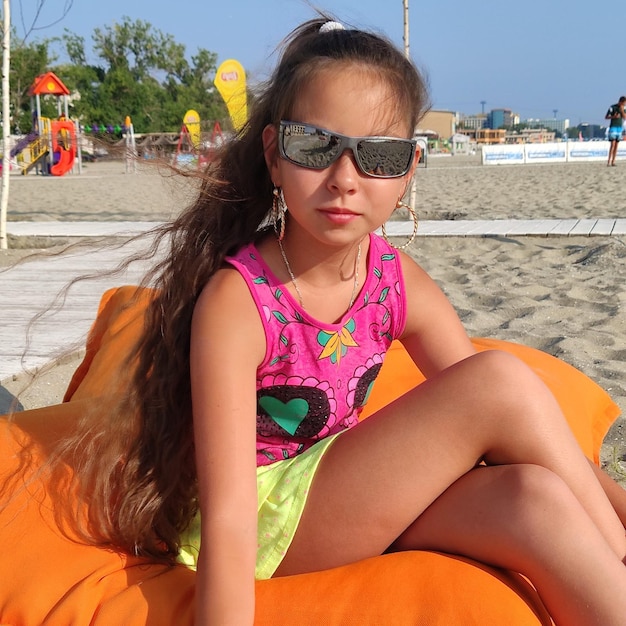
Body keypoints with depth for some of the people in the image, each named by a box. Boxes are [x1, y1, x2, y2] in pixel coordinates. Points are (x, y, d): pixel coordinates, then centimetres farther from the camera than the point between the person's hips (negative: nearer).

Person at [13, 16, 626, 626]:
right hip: (260, 522, -5)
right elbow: (228, 517, -29)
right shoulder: (235, 300, -24)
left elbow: (509, 429, -5)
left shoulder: (402, 285, -7)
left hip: (345, 499, 5)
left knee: (530, 498, -27)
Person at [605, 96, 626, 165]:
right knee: (612, 144, -14)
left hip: (620, 128, 5)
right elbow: (606, 117, -5)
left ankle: (613, 162, 3)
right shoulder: (612, 107, -6)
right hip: (613, 127, -5)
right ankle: (609, 161, -15)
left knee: (616, 145, 2)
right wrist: (613, 117, -21)